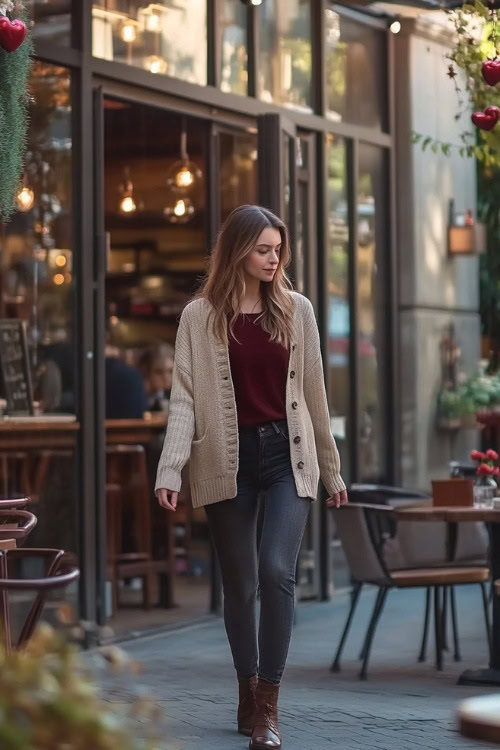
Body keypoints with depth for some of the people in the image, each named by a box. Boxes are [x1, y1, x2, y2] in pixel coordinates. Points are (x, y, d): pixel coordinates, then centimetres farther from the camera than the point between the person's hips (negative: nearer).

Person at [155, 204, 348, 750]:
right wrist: (170, 469, -16)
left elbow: (312, 393, 11)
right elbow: (184, 397, -5)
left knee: (277, 571, -15)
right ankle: (248, 693, 26)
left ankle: (268, 706, -9)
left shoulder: (295, 309, 6)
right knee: (240, 583, 9)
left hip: (286, 454, 0)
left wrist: (331, 469, 14)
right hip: (228, 459, 0)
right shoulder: (201, 315, 1)